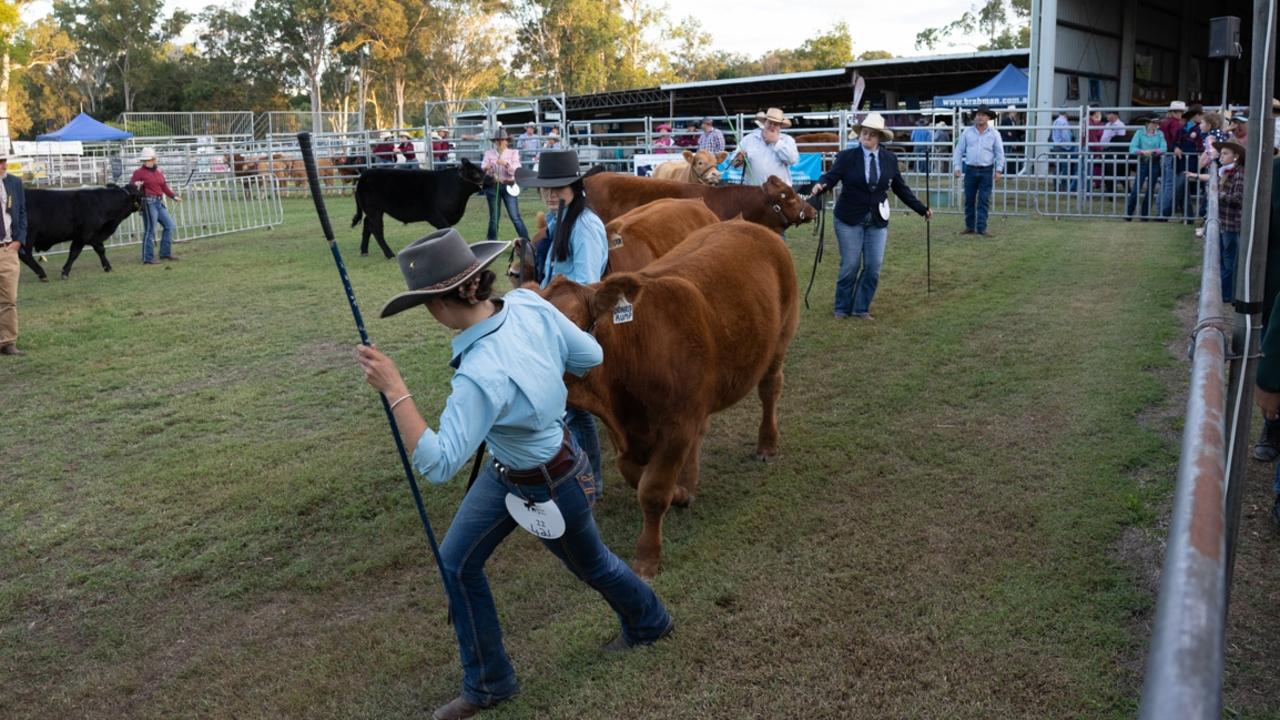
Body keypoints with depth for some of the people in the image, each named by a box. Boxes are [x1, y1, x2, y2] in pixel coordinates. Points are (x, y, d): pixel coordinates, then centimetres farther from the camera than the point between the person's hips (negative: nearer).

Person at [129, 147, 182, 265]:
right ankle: (147, 258, 0)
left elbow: (165, 187, 18)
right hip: (148, 202, -7)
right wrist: (136, 185, -25)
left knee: (169, 225, 9)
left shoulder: (159, 172, 13)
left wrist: (174, 196, 9)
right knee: (150, 230, -6)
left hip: (159, 202, 7)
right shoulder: (139, 172, -3)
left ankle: (165, 253, 19)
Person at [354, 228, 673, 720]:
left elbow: (438, 464, -37)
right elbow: (591, 357, -6)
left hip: (550, 487, -8)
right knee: (456, 562, 12)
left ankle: (650, 623, 53)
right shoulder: (529, 304, -18)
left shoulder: (481, 375, -40)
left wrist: (394, 390, -39)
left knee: (588, 564, 21)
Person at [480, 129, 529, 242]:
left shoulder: (513, 153, 6)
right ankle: (491, 241, 19)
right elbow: (482, 169, -1)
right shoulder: (488, 153, 8)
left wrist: (505, 164, -24)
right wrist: (485, 168, -26)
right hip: (493, 186, 1)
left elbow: (517, 171, -6)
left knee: (515, 216, -7)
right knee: (494, 216, 8)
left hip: (508, 186, -1)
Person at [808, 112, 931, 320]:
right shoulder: (847, 156, -5)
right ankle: (842, 308, 16)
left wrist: (922, 209, 11)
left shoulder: (890, 159, 4)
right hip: (849, 219, -3)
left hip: (877, 220, 3)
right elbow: (832, 176, -17)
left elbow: (901, 188, 11)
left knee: (874, 266, 0)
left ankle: (861, 308, 13)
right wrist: (820, 185, -40)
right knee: (850, 266, 0)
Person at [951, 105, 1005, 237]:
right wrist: (957, 167, -1)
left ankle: (981, 228, -1)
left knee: (984, 201, -3)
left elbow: (999, 153, 4)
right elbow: (959, 150, 7)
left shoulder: (994, 134, 2)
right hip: (970, 170, 1)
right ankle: (970, 227, 16)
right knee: (969, 200, 6)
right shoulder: (967, 132, 4)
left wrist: (999, 170, -4)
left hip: (986, 171, -1)